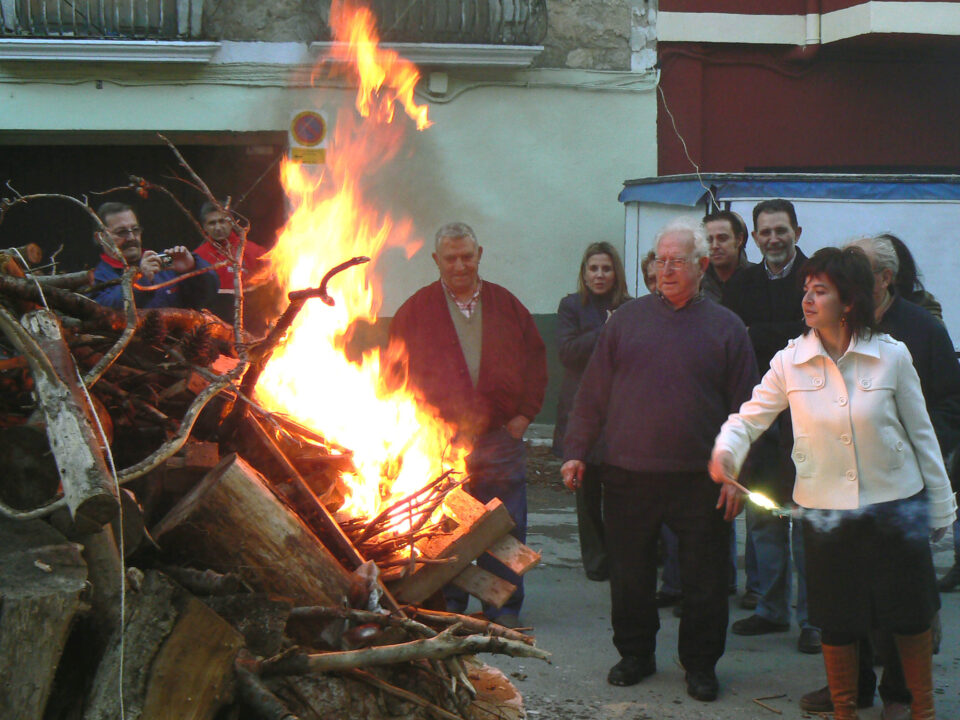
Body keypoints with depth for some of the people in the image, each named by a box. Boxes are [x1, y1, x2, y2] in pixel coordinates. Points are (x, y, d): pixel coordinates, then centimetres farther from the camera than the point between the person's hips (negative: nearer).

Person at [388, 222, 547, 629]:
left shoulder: (506, 306, 10)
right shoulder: (416, 312, 4)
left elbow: (535, 360, 13)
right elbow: (398, 374, 3)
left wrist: (525, 413, 4)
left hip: (500, 439, 2)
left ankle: (504, 609, 13)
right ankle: (448, 608, 15)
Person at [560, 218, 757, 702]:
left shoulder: (725, 327, 3)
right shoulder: (628, 319, 7)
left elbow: (743, 408, 2)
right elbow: (593, 393, 9)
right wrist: (576, 452, 3)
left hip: (699, 481, -1)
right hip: (627, 475, 2)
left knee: (703, 580, 5)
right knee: (630, 575, 10)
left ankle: (700, 665, 20)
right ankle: (634, 655, 27)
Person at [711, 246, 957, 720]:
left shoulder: (891, 356, -6)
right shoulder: (791, 361, -4)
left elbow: (920, 433, 1)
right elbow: (751, 416, 2)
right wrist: (726, 450, -21)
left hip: (896, 504, -1)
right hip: (827, 510, 1)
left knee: (911, 617, 8)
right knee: (837, 623, 9)